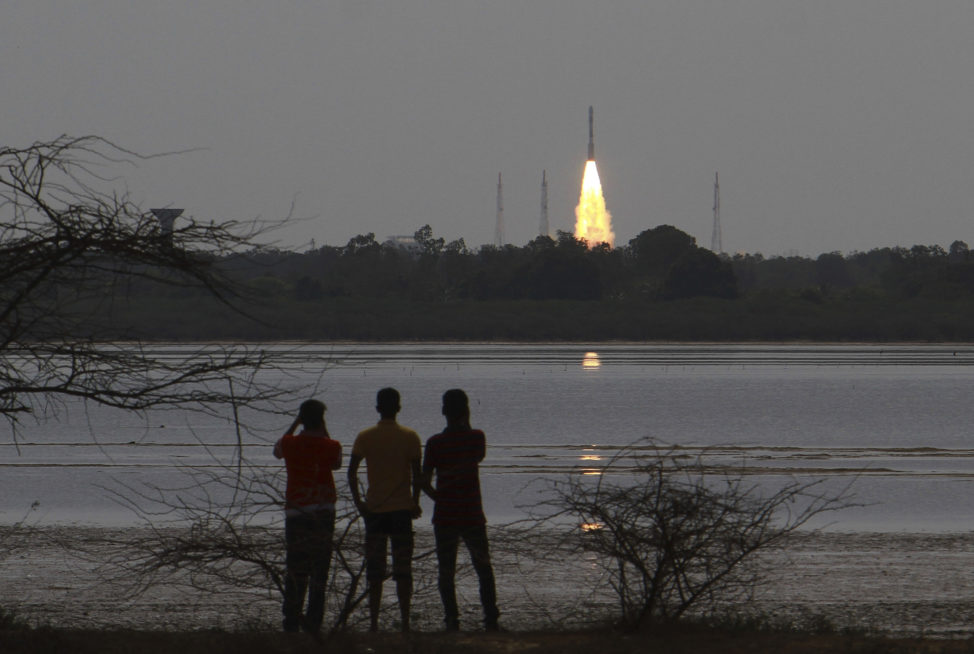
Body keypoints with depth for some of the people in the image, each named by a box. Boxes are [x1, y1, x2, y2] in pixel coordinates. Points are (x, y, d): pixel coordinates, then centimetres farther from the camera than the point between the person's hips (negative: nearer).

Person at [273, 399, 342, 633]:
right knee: (319, 570, 4)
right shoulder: (331, 447, -4)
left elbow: (277, 451, 20)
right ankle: (314, 621, 2)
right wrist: (324, 432, 18)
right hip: (323, 514, 0)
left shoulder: (290, 444, -4)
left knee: (295, 570, 5)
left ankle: (291, 622, 2)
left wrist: (294, 425, 23)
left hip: (296, 511, 0)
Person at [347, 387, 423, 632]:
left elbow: (352, 471, -7)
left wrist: (358, 502, -2)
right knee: (403, 568, 4)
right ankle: (405, 621, 1)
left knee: (374, 569, 5)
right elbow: (417, 474, -5)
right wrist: (415, 503, 3)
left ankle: (373, 622, 1)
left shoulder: (365, 438, 0)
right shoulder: (410, 437, -1)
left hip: (374, 509, 0)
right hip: (402, 508, 0)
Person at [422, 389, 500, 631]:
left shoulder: (435, 443, -7)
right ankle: (491, 619, 5)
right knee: (484, 570, 10)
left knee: (446, 571, 5)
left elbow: (425, 481, -9)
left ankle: (452, 620, 0)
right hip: (473, 516, 1)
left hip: (445, 517, -1)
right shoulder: (476, 437, -5)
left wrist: (438, 497, 8)